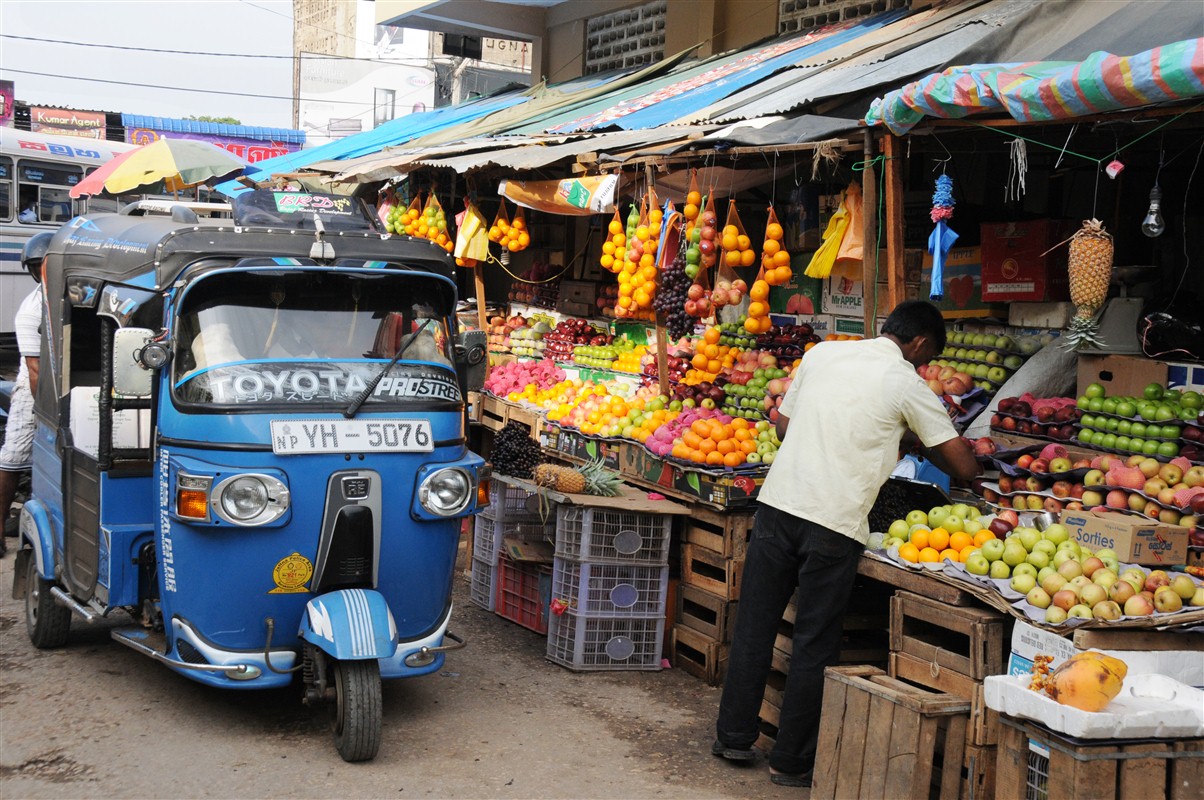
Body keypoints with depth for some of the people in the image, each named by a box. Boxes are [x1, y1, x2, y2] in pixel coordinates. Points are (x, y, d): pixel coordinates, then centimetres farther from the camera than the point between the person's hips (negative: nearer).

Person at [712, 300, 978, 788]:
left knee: (754, 626, 13)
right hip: (835, 521, -4)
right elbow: (964, 467, 2)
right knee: (814, 646, 6)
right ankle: (791, 761, 15)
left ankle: (734, 738, 23)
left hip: (778, 501, 5)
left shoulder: (822, 353, 12)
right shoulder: (907, 384, -1)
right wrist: (913, 444, 21)